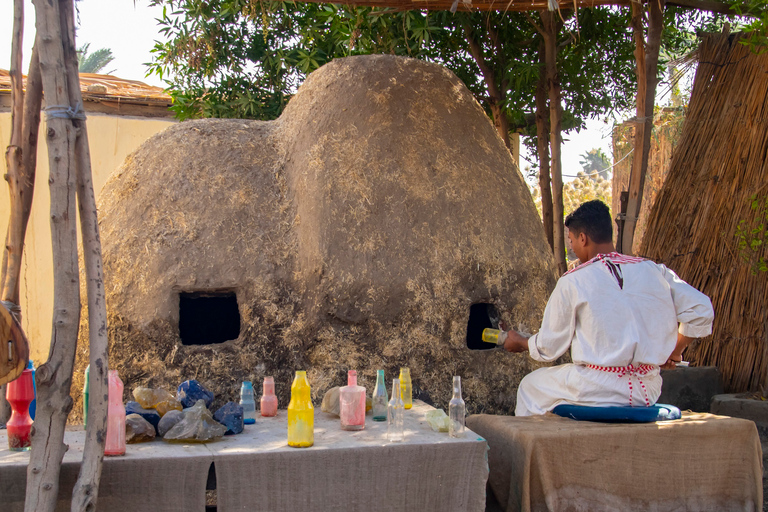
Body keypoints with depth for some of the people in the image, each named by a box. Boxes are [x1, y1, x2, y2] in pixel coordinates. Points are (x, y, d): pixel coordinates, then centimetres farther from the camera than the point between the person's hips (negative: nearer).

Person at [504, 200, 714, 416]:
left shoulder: (572, 282, -7)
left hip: (595, 391, -5)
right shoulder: (655, 271, 3)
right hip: (648, 393, 5)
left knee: (530, 386, 22)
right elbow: (702, 310, 3)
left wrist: (521, 342, 23)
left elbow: (549, 347, 1)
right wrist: (675, 350, 19)